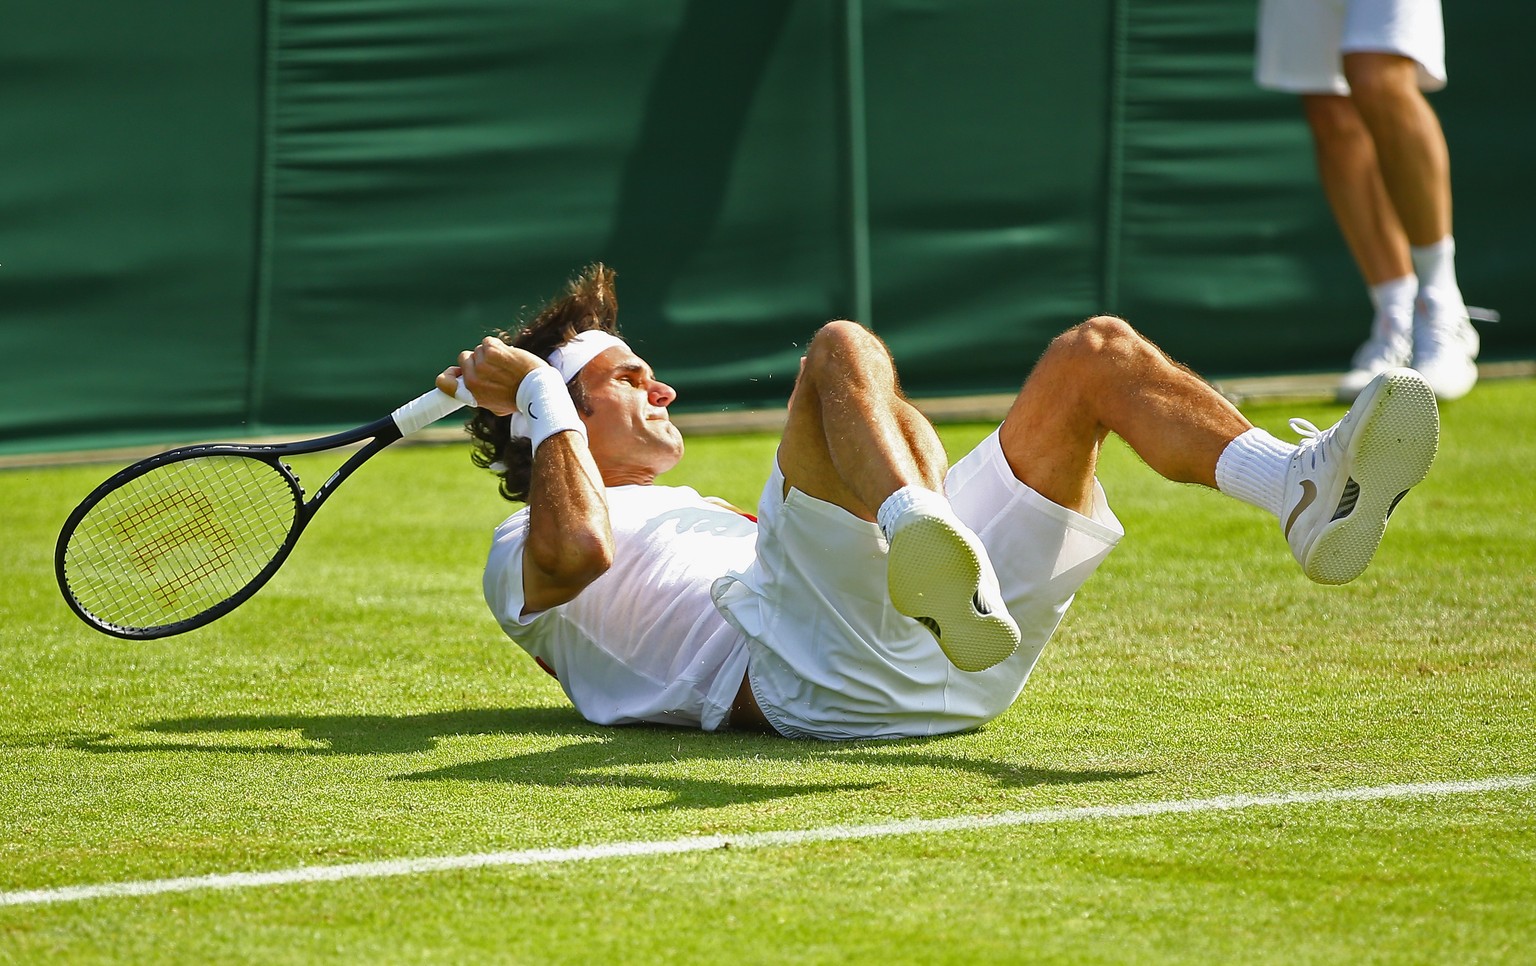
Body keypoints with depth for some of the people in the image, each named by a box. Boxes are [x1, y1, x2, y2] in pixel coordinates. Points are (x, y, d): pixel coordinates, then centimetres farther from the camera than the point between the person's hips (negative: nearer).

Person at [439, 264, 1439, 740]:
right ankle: (927, 545, -59)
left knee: (1096, 350, 2)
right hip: (818, 666, -8)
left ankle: (1303, 485, -27)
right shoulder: (525, 553, 18)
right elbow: (577, 550, -8)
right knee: (843, 348, -26)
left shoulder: (698, 513, 44)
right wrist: (537, 397, 3)